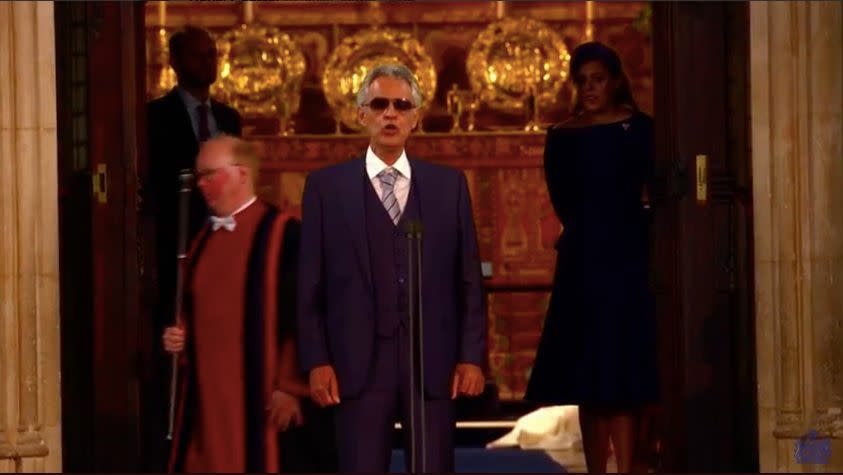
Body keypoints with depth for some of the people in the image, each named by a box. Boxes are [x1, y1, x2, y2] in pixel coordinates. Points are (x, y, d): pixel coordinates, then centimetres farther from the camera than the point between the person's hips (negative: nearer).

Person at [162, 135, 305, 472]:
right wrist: (180, 336, 4)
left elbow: (297, 315, -12)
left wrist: (289, 387, -15)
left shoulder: (281, 233, -7)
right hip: (206, 391, 6)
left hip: (257, 392, -6)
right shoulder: (204, 240, 15)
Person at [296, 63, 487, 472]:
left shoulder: (449, 185, 11)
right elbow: (310, 283, 3)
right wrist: (316, 361, -4)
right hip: (358, 364, -1)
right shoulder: (326, 186, 6)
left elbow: (469, 279, 9)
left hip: (434, 362, 1)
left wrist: (473, 356, 1)